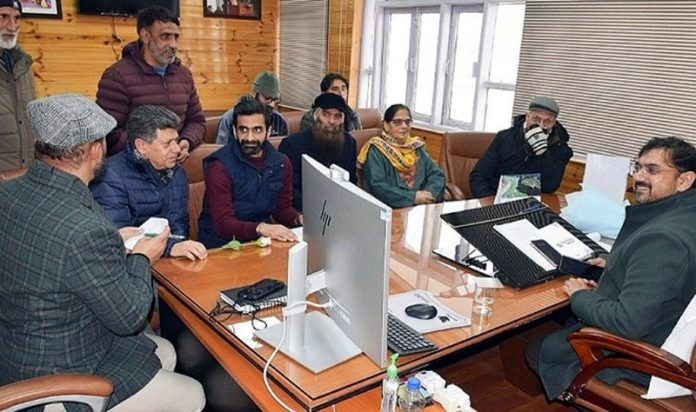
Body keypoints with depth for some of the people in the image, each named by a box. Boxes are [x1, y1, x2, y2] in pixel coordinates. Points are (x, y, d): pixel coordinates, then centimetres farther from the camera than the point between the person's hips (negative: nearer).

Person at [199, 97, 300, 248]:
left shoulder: (281, 163, 2)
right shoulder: (220, 166, -13)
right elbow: (223, 224, -19)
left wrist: (299, 218, -10)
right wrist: (261, 228, -36)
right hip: (222, 242, -5)